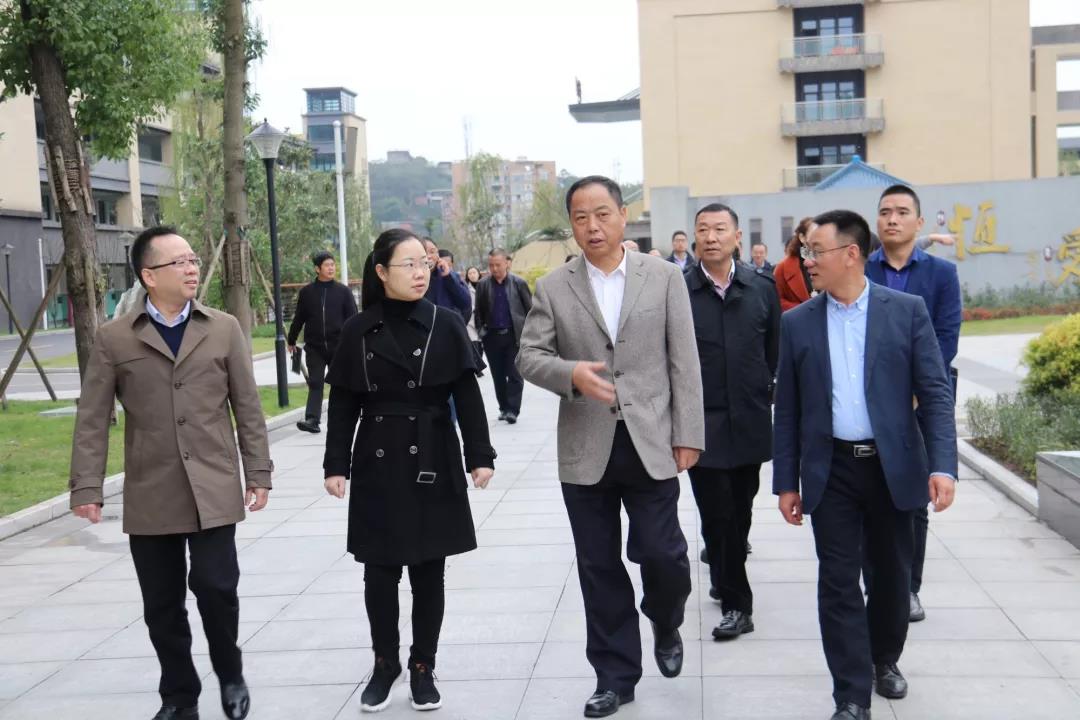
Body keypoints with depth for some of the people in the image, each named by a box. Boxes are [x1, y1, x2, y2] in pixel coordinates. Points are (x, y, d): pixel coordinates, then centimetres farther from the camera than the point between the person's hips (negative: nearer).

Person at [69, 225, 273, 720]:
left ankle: (230, 674, 21)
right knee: (162, 604, 8)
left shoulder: (224, 329, 5)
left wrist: (258, 473, 2)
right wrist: (87, 487, -6)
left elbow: (247, 407, 5)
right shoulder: (113, 338, 2)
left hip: (213, 490, 0)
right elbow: (92, 419, 1)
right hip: (149, 496, 1)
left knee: (216, 586, -7)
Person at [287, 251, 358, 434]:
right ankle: (312, 420, -6)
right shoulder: (306, 292, 2)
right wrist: (291, 341, 16)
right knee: (315, 383, -3)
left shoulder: (343, 291, 1)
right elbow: (298, 318, 10)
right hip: (314, 347, 0)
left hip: (338, 346, 0)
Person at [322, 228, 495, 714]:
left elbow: (468, 397, -2)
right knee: (380, 573, 6)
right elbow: (343, 405, 3)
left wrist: (480, 456, -7)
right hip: (377, 466, 1)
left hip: (433, 464, 0)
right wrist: (337, 466, 0)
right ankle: (385, 663, 24)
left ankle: (423, 666, 21)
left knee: (428, 572, 7)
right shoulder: (358, 331, 0)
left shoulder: (446, 325, -2)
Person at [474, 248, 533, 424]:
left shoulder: (519, 283, -1)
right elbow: (479, 311, 11)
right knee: (498, 375, 9)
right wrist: (480, 331, 3)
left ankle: (512, 409, -2)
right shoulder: (483, 285, 5)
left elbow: (529, 309, 2)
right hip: (492, 337, 3)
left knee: (514, 374, -5)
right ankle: (504, 408, 21)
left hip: (514, 336, -3)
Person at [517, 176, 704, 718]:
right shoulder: (552, 288, 4)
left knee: (663, 555, -1)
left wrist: (687, 435, -4)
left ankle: (665, 626, 33)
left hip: (651, 444, -1)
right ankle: (615, 675, 23)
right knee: (599, 569, 8)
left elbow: (684, 362, 1)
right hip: (585, 450, 1)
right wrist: (571, 373, -21)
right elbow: (528, 357, 0)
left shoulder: (664, 277, 2)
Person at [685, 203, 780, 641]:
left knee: (740, 513, 14)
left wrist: (763, 392, 5)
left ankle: (727, 581, 35)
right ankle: (735, 602, 11)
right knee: (717, 516, -1)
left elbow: (775, 351, 9)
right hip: (702, 424, -2)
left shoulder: (762, 289, 3)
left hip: (750, 422, 3)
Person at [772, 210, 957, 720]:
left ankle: (885, 659, 39)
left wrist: (943, 464, -14)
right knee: (838, 582, 0)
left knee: (892, 573, 14)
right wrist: (786, 480, 3)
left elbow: (935, 392, -4)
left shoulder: (906, 311, -2)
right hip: (831, 469, 1)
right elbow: (787, 409, 5)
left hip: (893, 465, 0)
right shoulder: (797, 322, 3)